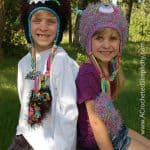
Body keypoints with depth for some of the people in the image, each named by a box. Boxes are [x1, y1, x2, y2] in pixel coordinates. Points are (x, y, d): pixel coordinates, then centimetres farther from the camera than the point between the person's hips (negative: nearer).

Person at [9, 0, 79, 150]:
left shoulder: (62, 62, -18)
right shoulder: (24, 62, 1)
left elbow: (68, 112, -19)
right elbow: (25, 103, 10)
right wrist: (22, 133, 9)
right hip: (25, 138, 5)